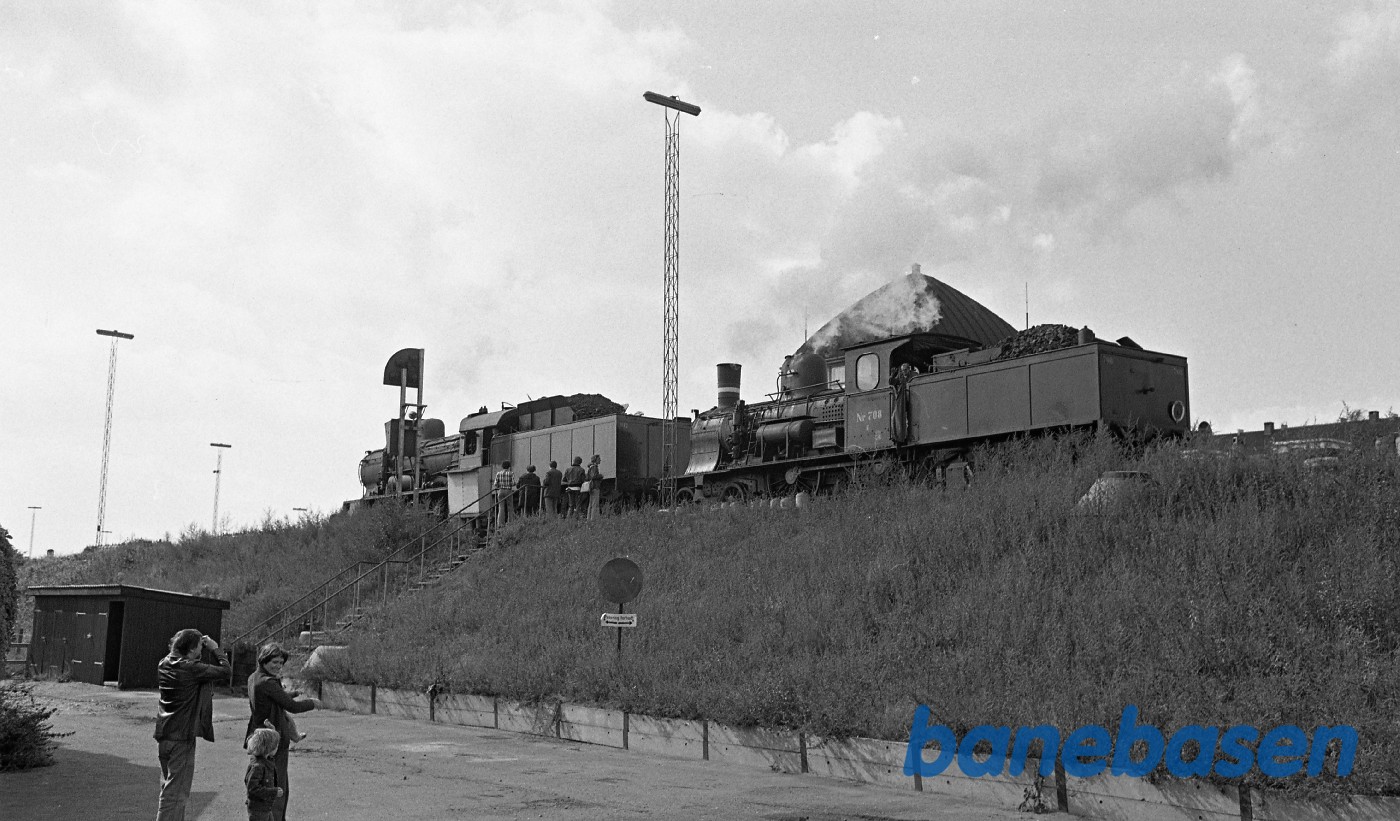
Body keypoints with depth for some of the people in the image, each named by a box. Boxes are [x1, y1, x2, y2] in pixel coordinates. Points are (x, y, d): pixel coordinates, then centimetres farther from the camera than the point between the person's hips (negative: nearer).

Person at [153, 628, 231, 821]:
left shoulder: (164, 664, 3)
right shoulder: (192, 669, -19)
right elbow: (225, 671, -14)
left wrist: (207, 650, 8)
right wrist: (215, 649, -2)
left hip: (163, 736, 8)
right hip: (182, 738, -8)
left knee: (169, 788, 19)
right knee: (175, 793, -1)